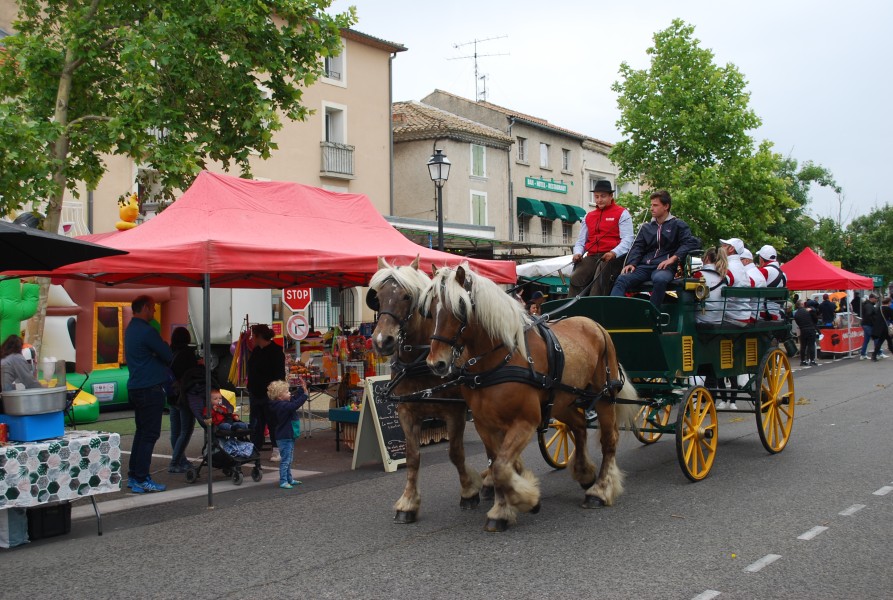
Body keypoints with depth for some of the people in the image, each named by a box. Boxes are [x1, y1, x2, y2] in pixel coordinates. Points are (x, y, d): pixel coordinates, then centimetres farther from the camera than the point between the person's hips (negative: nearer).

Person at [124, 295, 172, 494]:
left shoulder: (131, 329, 14)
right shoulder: (146, 331, -17)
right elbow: (169, 356, -13)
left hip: (136, 388, 10)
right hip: (150, 388, -10)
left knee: (142, 432, 16)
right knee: (149, 434, -5)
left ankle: (133, 476, 21)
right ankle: (142, 480, -3)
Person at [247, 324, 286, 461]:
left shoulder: (275, 351, -12)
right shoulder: (256, 351, 13)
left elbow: (279, 374, -16)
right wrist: (250, 388, 18)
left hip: (269, 394, -8)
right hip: (255, 392, 8)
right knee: (255, 424, 9)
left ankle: (277, 450, 8)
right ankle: (254, 449, 15)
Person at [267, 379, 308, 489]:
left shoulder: (284, 403, 8)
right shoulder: (282, 406, -22)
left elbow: (295, 399, 22)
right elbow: (295, 405, -37)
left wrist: (302, 389, 11)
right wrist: (305, 394, -34)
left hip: (289, 437, 11)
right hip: (284, 438, -11)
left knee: (288, 460, 19)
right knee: (285, 460, -6)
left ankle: (289, 479, 29)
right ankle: (283, 481, -2)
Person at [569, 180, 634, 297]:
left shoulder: (622, 214, 7)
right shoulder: (588, 217, 24)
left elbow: (627, 240, -4)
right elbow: (580, 241, 24)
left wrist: (613, 253, -23)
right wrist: (578, 253, 0)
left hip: (613, 258, -4)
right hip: (591, 257, 5)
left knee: (600, 280, -33)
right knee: (575, 278, -24)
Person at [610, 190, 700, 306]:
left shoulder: (678, 225, 11)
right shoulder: (646, 227, 24)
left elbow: (690, 243, -2)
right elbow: (637, 247, 15)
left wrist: (673, 258, -15)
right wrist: (631, 263, -6)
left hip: (664, 267, -4)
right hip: (644, 266, 4)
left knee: (659, 279, -41)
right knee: (622, 279, -27)